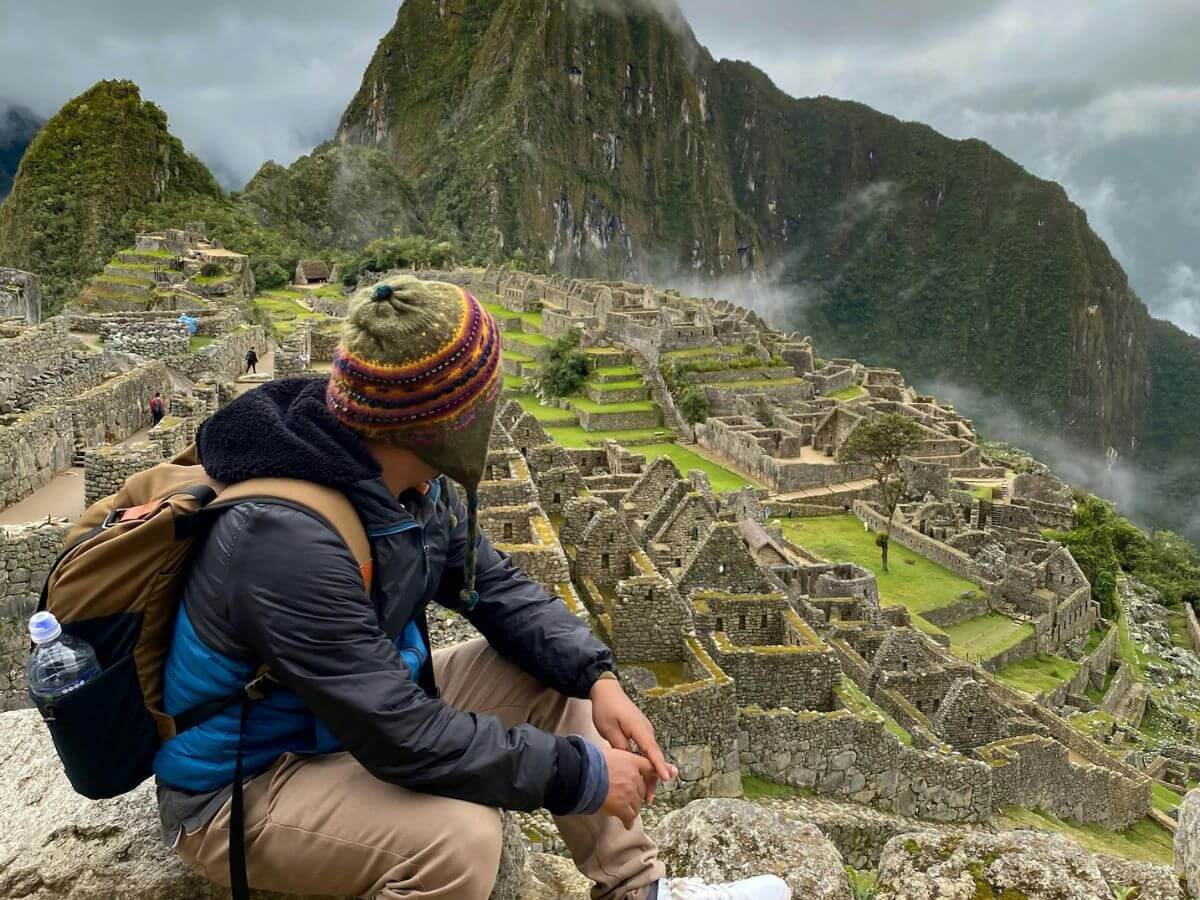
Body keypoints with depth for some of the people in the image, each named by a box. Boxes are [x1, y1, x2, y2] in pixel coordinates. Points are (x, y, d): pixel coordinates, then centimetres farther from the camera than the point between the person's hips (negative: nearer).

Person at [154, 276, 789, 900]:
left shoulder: (409, 479, -8)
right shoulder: (289, 537, -34)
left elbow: (494, 586, 2)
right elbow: (403, 738, -34)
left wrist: (597, 677, -12)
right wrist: (582, 772, -25)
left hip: (359, 715, 8)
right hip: (239, 790, -8)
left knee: (555, 677, 1)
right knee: (461, 837, -34)